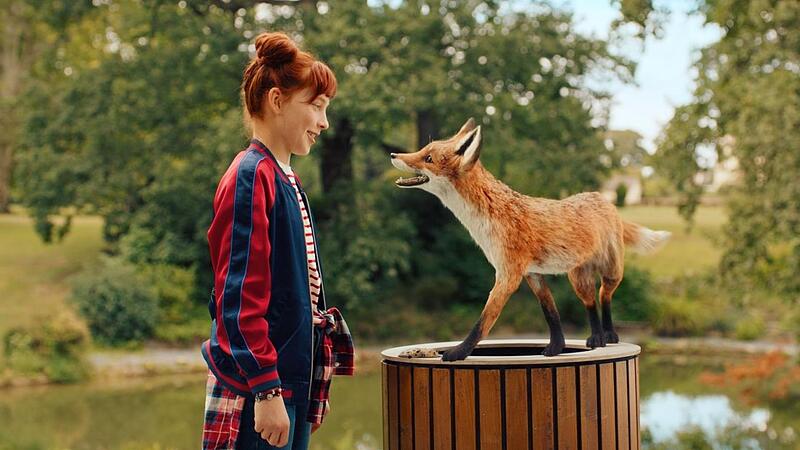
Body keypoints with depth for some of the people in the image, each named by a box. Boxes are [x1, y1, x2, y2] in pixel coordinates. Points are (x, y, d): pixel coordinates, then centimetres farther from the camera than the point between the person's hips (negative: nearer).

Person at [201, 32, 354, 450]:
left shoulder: (286, 180, 14)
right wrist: (266, 389, -20)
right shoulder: (251, 176, -14)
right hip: (258, 389, -9)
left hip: (295, 381, 9)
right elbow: (241, 295, -18)